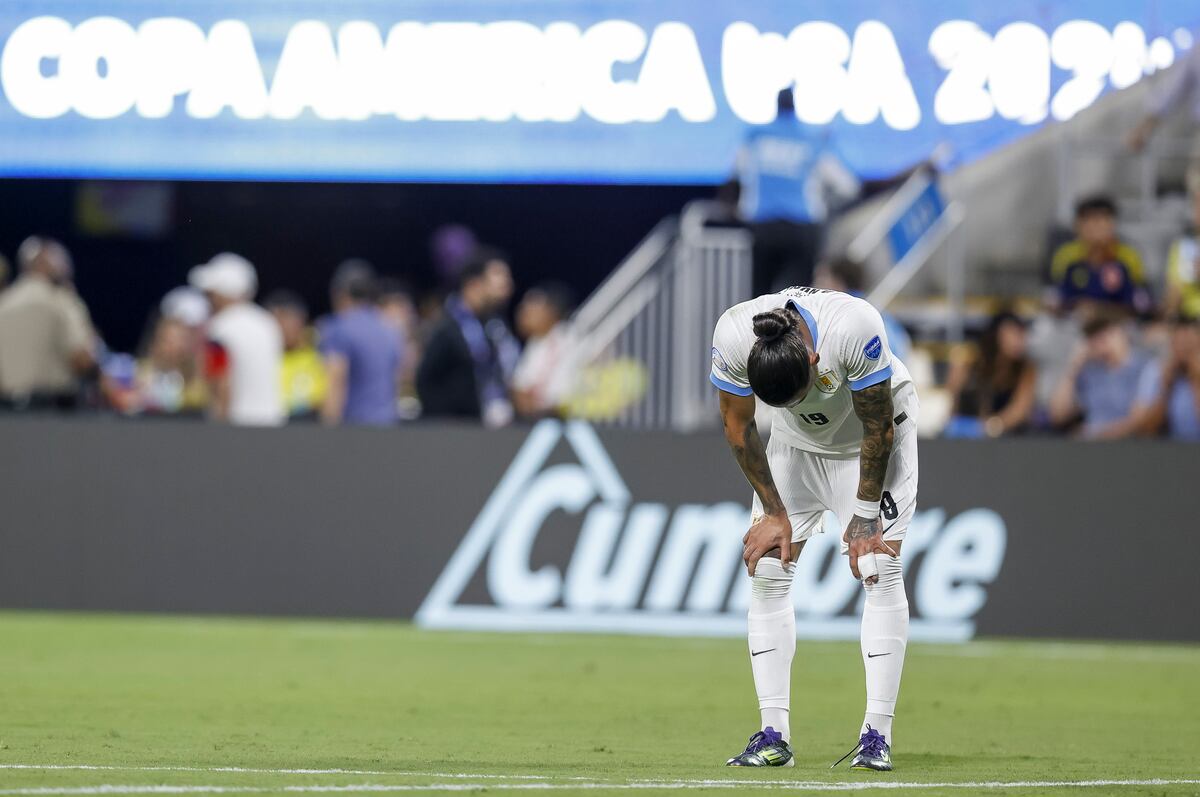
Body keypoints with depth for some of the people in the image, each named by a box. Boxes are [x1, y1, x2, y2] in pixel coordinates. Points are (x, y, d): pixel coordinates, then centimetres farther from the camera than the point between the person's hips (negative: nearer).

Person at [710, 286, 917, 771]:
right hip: (796, 443, 3)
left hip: (875, 436, -3)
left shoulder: (855, 328, -39)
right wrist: (774, 512, -10)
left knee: (880, 570, -16)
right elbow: (738, 426, -12)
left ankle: (877, 736, -15)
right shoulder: (733, 336, -30)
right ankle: (774, 735, -5)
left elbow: (878, 426, -24)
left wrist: (865, 515, -16)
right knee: (765, 571, -7)